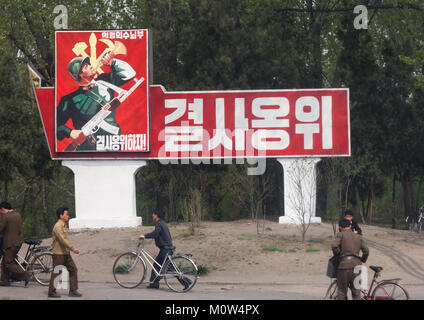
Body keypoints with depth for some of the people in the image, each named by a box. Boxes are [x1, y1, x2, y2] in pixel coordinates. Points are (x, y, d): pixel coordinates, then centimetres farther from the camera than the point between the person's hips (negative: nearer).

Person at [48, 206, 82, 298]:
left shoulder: (64, 226, 13)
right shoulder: (57, 227, -17)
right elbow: (63, 240, -27)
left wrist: (69, 249, 20)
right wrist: (73, 248, -31)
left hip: (66, 253, 9)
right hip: (58, 253, -9)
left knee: (73, 269, 4)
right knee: (56, 273, -1)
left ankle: (73, 290, 7)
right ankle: (51, 292, 8)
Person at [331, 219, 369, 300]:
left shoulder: (340, 234, 4)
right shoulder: (359, 236, 17)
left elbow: (334, 246, -13)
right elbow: (366, 251, 9)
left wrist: (337, 255, 3)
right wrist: (362, 261, 23)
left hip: (344, 264, -4)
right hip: (356, 264, 4)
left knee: (342, 290, 5)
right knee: (356, 291, 10)